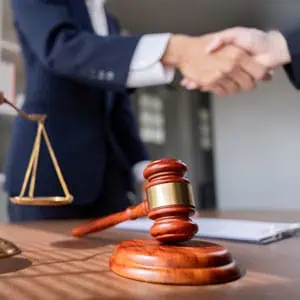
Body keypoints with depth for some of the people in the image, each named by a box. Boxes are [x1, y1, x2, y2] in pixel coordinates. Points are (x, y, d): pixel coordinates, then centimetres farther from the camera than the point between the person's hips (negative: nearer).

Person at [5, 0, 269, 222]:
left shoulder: (110, 23, 21)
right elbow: (61, 48, -22)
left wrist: (146, 170, 5)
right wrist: (176, 50, -37)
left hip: (107, 173, 6)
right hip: (47, 165, -5)